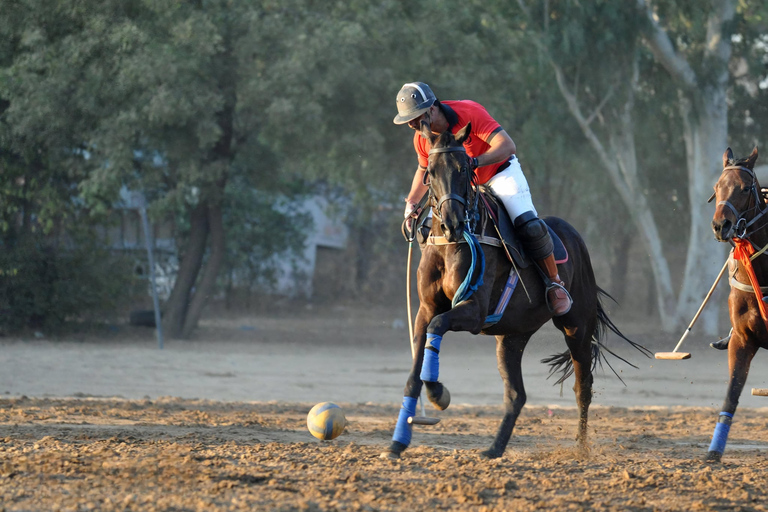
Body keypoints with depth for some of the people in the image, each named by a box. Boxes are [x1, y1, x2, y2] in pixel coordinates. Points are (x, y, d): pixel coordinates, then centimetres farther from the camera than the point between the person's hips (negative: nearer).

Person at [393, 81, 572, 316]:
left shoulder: (469, 112, -30)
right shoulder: (422, 138, -12)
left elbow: (508, 146, -37)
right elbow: (424, 169, 10)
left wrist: (473, 162, -50)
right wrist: (412, 202, -6)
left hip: (501, 173, -6)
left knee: (530, 226, -24)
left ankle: (554, 283, -5)